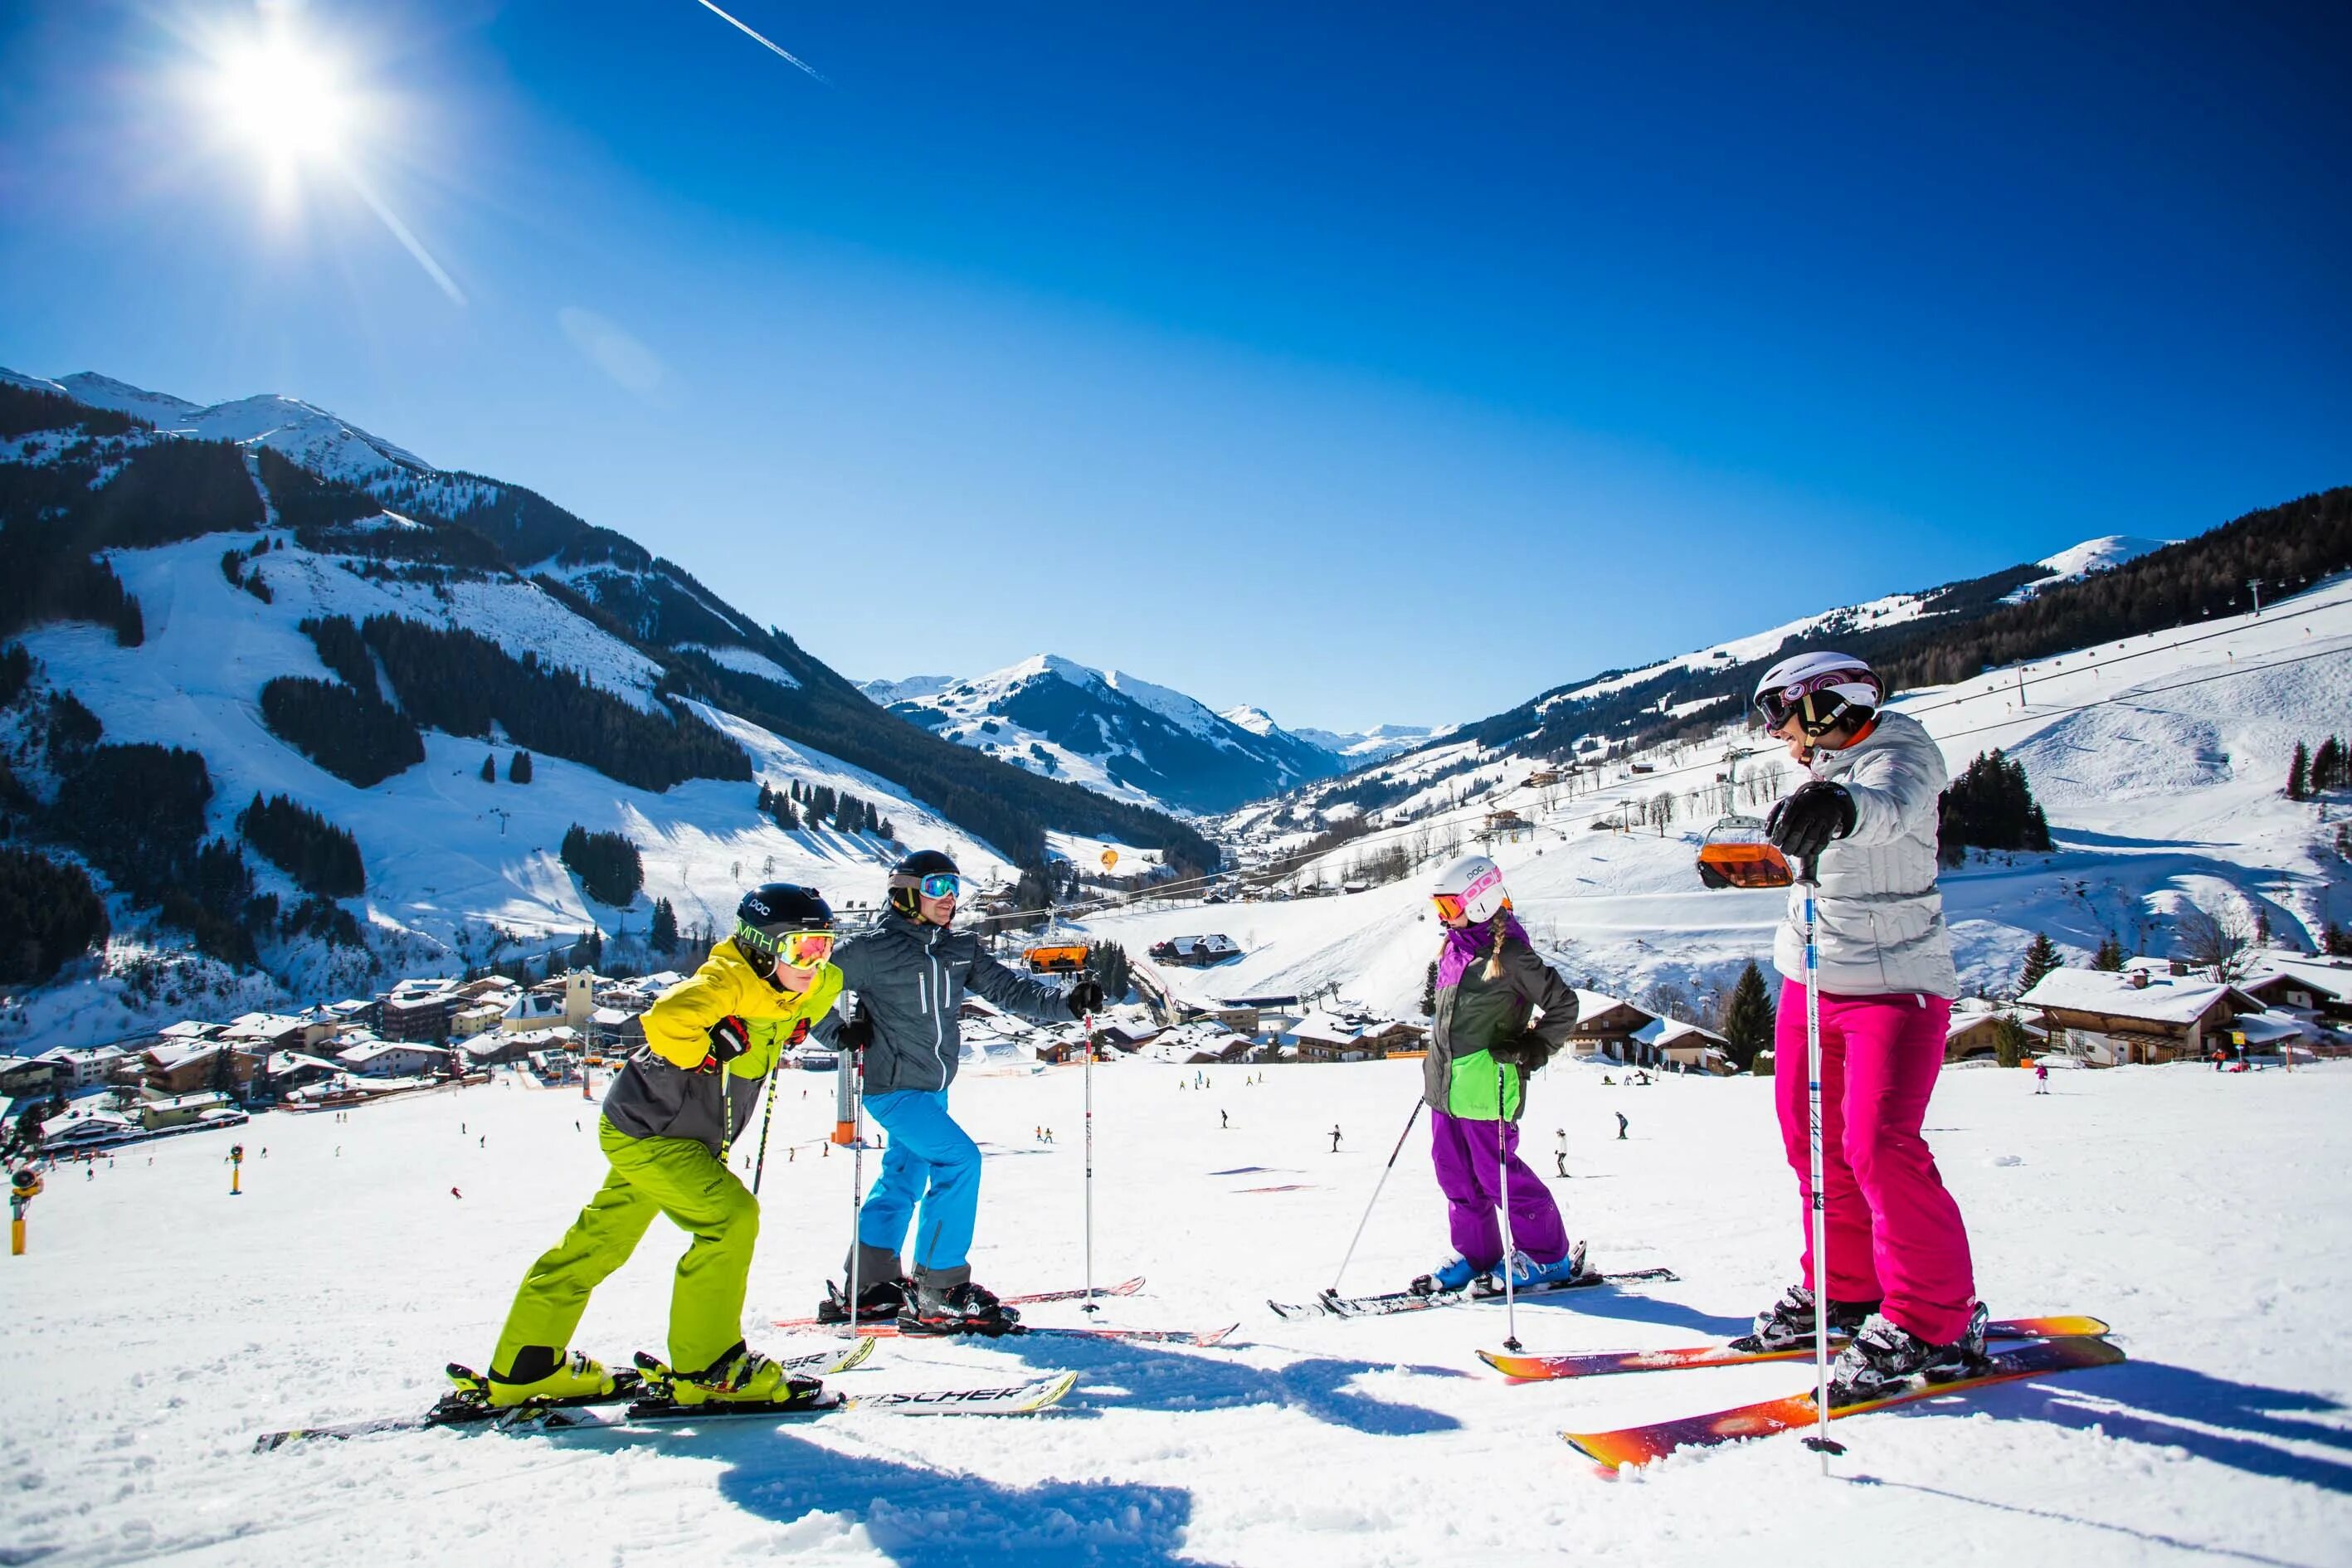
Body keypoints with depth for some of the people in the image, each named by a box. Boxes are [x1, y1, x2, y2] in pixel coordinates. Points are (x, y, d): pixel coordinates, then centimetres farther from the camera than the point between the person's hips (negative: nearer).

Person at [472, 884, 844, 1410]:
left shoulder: (788, 993, -1)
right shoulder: (727, 982, -26)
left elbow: (826, 982, 20)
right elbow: (667, 1022, -43)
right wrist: (709, 1052, -26)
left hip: (665, 1135, 9)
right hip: (647, 1133, -9)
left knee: (601, 1241, 15)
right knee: (730, 1217, -16)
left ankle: (526, 1367, 28)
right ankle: (707, 1367, -6)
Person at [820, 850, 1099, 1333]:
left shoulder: (961, 948, 4)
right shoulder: (874, 949, -13)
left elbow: (1008, 988, -4)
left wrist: (1067, 1002, -18)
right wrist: (838, 1031, -20)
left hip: (934, 1088, 8)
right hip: (893, 1088, -8)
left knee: (903, 1179, 18)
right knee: (959, 1160, -18)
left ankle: (870, 1287, 34)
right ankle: (937, 1293, -11)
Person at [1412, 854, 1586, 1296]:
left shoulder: (1508, 954, -14)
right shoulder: (1453, 949, 11)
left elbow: (1563, 1004, -10)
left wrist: (1532, 1049, -16)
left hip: (1483, 1085, -8)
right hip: (1446, 1085, 8)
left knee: (1496, 1173, -1)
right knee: (1455, 1173, 13)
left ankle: (1547, 1256, 14)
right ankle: (1474, 1254, 26)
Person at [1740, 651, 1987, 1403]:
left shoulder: (1899, 752, -12)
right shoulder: (1826, 771, 11)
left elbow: (1890, 807, -37)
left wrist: (1839, 808, -56)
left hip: (1894, 983, -8)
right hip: (1810, 981, 8)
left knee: (1879, 1147, -16)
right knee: (1813, 1142, 12)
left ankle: (1935, 1321, -3)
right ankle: (1846, 1290, 28)